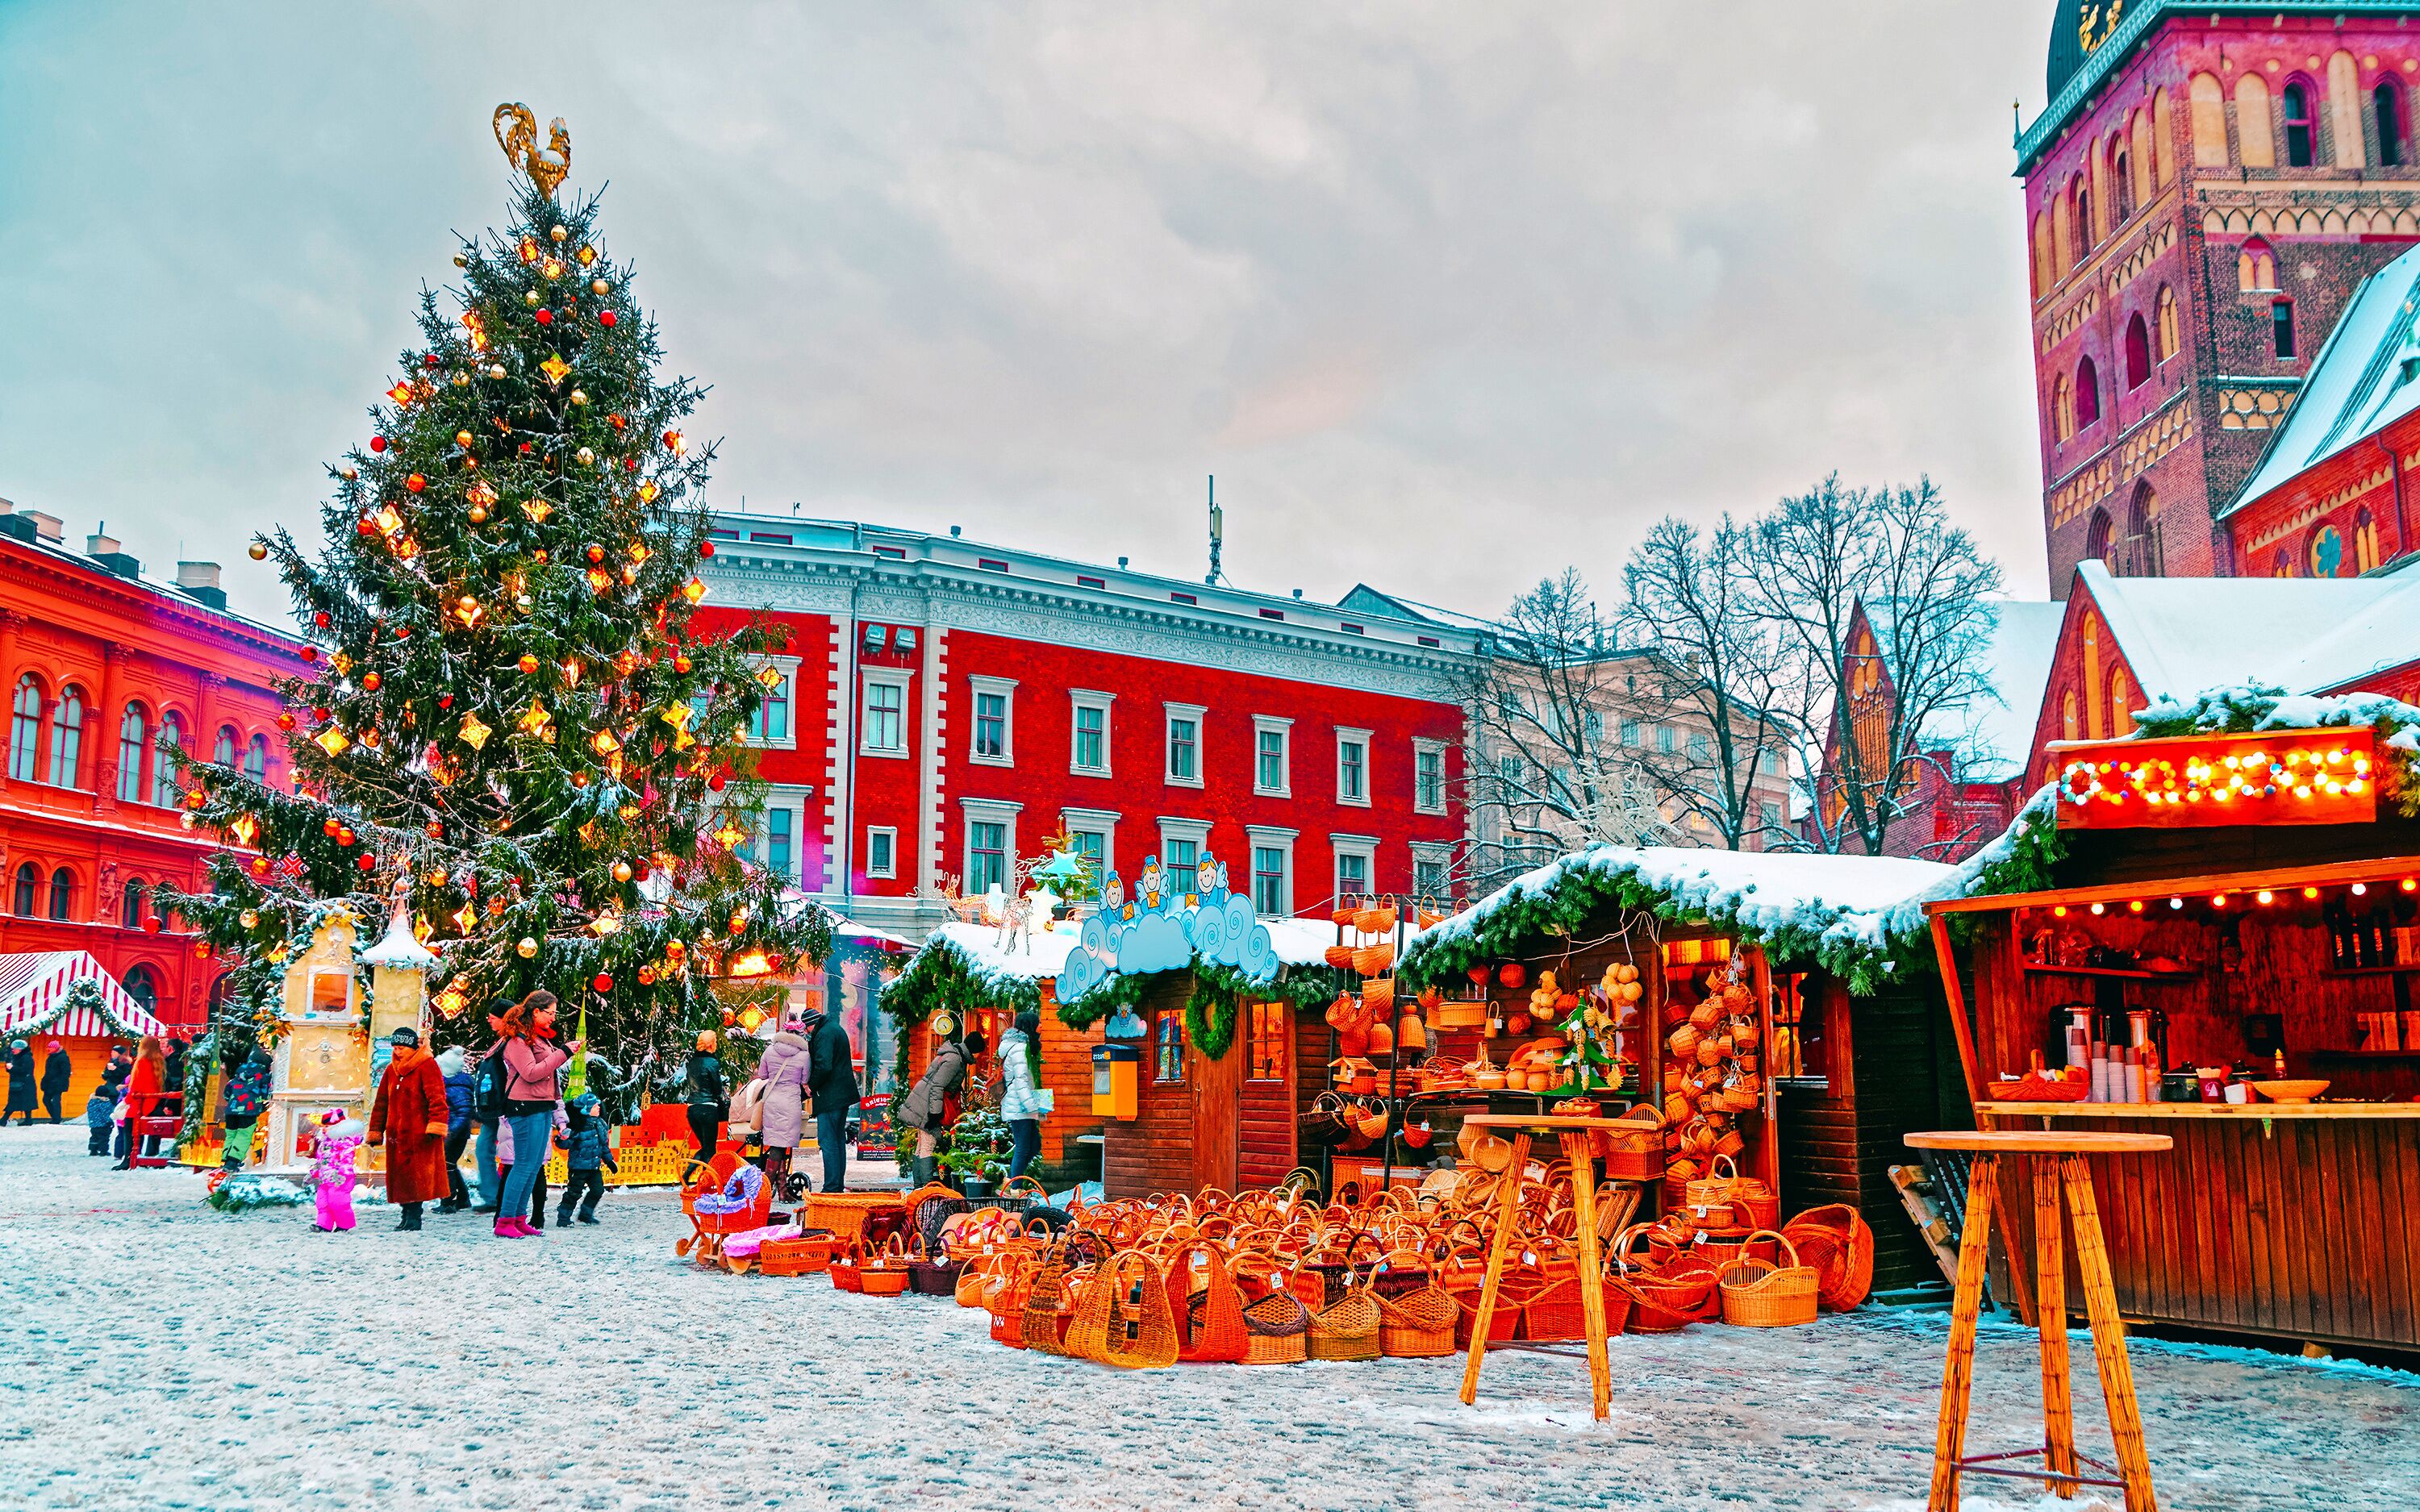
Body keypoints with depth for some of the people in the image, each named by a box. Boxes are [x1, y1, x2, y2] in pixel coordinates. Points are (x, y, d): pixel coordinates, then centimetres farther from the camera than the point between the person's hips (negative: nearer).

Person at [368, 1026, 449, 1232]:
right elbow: (381, 1102, 22)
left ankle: (414, 1218, -4)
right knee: (400, 1175, 6)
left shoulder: (427, 1065, -4)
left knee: (416, 1175, -8)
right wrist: (375, 1132, 20)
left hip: (419, 1134, -7)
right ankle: (407, 1216, 12)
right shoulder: (392, 1069, 17)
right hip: (397, 1134, 7)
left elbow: (437, 1098, -13)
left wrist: (436, 1125, -23)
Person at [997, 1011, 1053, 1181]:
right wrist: (1033, 1106, -22)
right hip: (1019, 1107, -10)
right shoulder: (1019, 1047, -14)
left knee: (1034, 1145, 12)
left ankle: (1011, 1179, 15)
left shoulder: (1021, 1045, 18)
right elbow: (1021, 1080, -20)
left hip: (1020, 1107, 10)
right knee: (1023, 1149, -7)